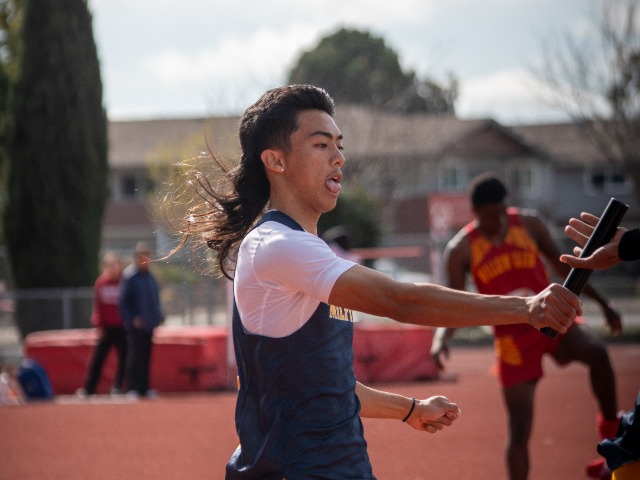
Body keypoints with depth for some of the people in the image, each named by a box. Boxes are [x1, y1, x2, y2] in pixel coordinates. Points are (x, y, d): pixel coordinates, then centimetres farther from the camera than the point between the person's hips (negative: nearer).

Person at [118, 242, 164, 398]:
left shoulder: (150, 277, 12)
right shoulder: (129, 277, -10)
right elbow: (123, 302, -10)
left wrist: (158, 315, 8)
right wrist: (132, 319, -17)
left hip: (149, 325, 7)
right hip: (136, 326, -7)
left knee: (146, 356, 9)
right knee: (135, 355, -7)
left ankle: (144, 388, 15)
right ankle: (132, 388, -3)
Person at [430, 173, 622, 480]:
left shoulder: (528, 224, 0)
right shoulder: (460, 250, -4)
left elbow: (562, 265, 12)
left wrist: (602, 303, 14)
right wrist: (442, 337, -23)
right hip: (513, 337, -1)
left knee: (596, 352, -31)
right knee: (519, 428, -2)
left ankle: (611, 429, -12)